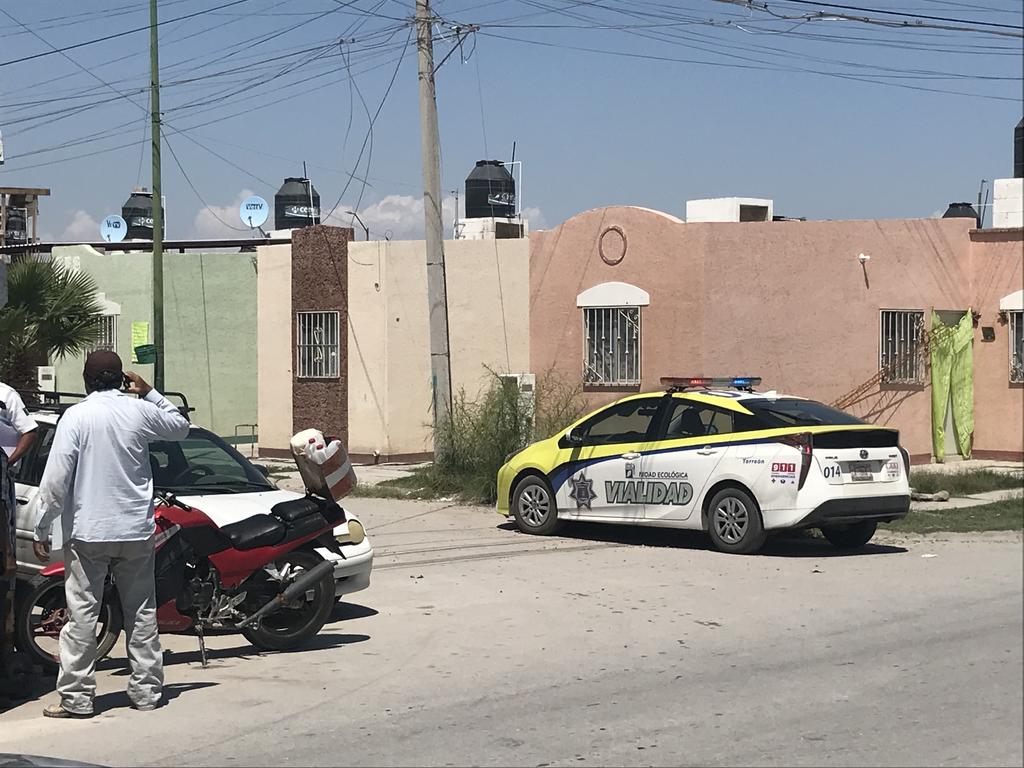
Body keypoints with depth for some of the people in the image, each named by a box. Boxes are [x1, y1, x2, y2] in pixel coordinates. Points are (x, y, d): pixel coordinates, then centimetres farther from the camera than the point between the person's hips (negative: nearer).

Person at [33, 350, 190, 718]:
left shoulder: (75, 416, -9)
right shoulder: (140, 411, 0)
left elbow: (56, 478, -11)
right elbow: (181, 427, 20)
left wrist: (43, 529, -4)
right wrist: (150, 393, 19)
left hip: (88, 532, -3)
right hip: (136, 530, 3)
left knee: (82, 615, 0)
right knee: (141, 612, 12)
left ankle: (76, 697, -1)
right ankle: (147, 690, 15)